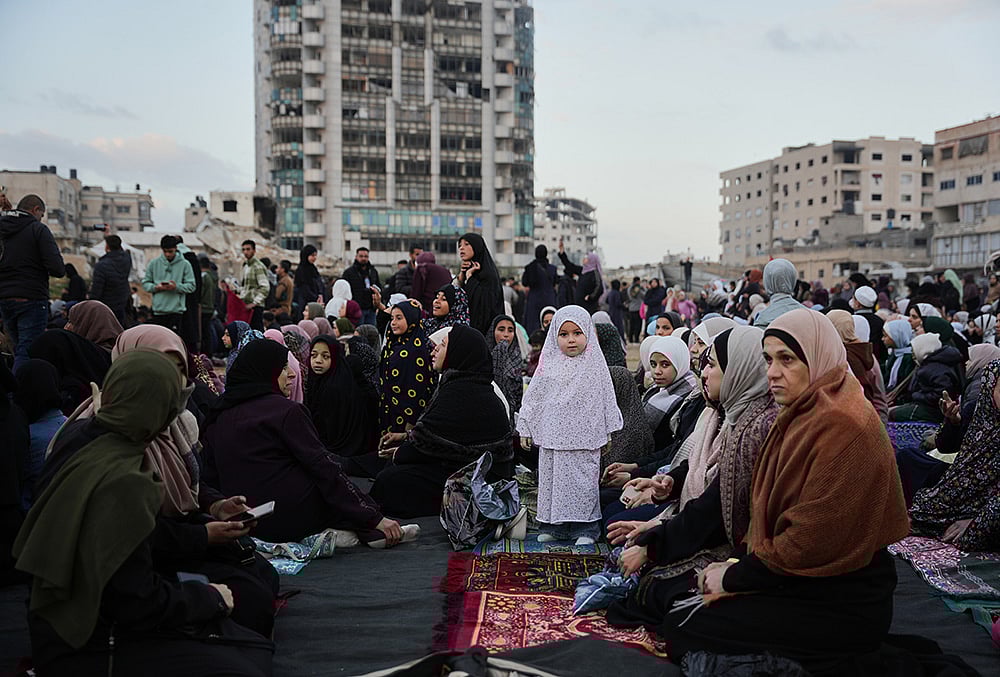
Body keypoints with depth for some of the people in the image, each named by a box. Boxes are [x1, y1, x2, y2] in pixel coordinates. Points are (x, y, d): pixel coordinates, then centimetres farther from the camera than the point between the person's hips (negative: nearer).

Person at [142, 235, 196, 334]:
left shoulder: (184, 264, 0)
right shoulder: (154, 263, 7)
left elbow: (191, 286, -2)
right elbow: (145, 283, 9)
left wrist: (177, 287, -19)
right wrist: (156, 287, -12)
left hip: (176, 309, -2)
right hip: (158, 309, 3)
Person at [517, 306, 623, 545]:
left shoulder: (595, 366, 1)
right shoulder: (549, 365, 4)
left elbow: (606, 400, 6)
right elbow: (533, 398, 9)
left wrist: (608, 432, 6)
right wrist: (525, 429, 7)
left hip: (584, 438, -2)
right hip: (551, 436, 2)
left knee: (583, 481, 0)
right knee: (550, 478, 8)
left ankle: (585, 528, 10)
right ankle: (552, 525, 19)